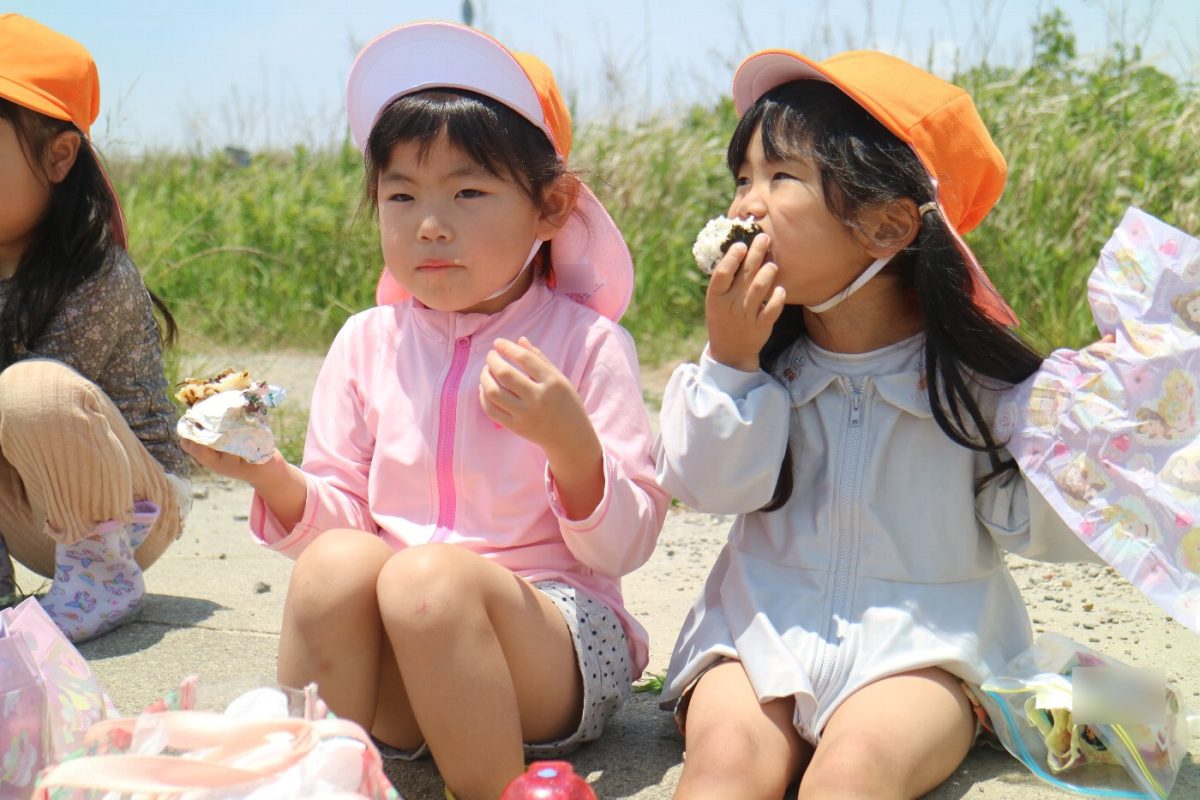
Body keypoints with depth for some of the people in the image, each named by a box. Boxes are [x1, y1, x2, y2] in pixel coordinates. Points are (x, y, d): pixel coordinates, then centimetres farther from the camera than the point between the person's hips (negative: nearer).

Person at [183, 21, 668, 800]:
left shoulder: (588, 344, -1)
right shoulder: (366, 343, 9)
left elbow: (625, 545, -4)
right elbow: (335, 519, 9)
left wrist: (570, 443, -22)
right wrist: (275, 480, -11)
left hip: (557, 636, -3)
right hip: (392, 679, 3)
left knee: (428, 575, -32)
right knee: (337, 561, -28)